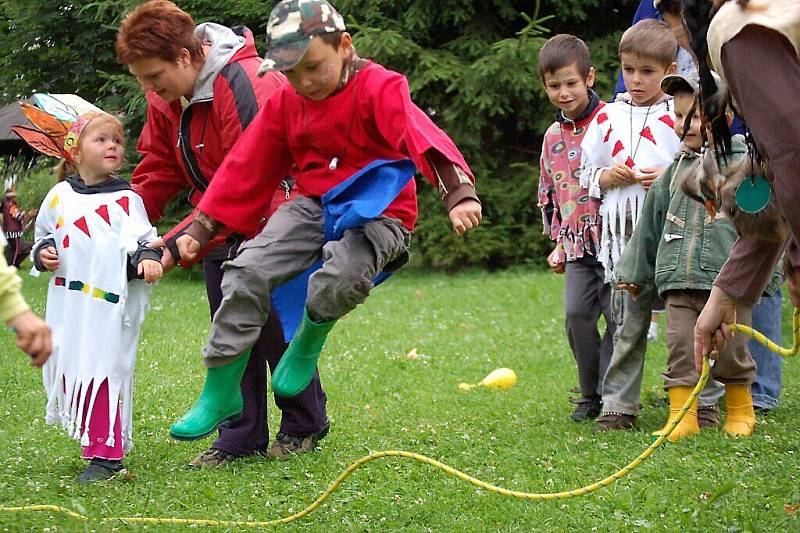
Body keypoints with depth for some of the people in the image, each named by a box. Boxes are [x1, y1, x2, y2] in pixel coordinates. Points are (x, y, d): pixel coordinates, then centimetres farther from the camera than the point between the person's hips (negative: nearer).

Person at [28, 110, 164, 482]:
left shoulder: (126, 199, 1)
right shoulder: (60, 196, 11)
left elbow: (142, 240, 1)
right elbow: (43, 236, 23)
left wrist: (147, 258, -19)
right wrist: (43, 254, 2)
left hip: (110, 303, -5)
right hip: (67, 302, 5)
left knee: (102, 375, -9)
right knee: (69, 374, 8)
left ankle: (106, 455, -3)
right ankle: (95, 442, 22)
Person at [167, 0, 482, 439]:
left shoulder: (379, 89, -14)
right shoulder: (285, 103, 6)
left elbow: (421, 136, -30)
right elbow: (246, 170, 11)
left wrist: (459, 193, -48)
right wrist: (201, 228, 8)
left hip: (377, 214, -5)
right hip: (314, 206, 6)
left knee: (338, 281, -36)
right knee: (247, 272, -16)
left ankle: (307, 343, 1)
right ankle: (220, 393, -5)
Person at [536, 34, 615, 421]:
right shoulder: (553, 137, 15)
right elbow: (548, 194, 23)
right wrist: (558, 242, 21)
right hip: (577, 246, 5)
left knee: (617, 316, -6)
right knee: (577, 314, -3)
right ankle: (590, 396, 9)